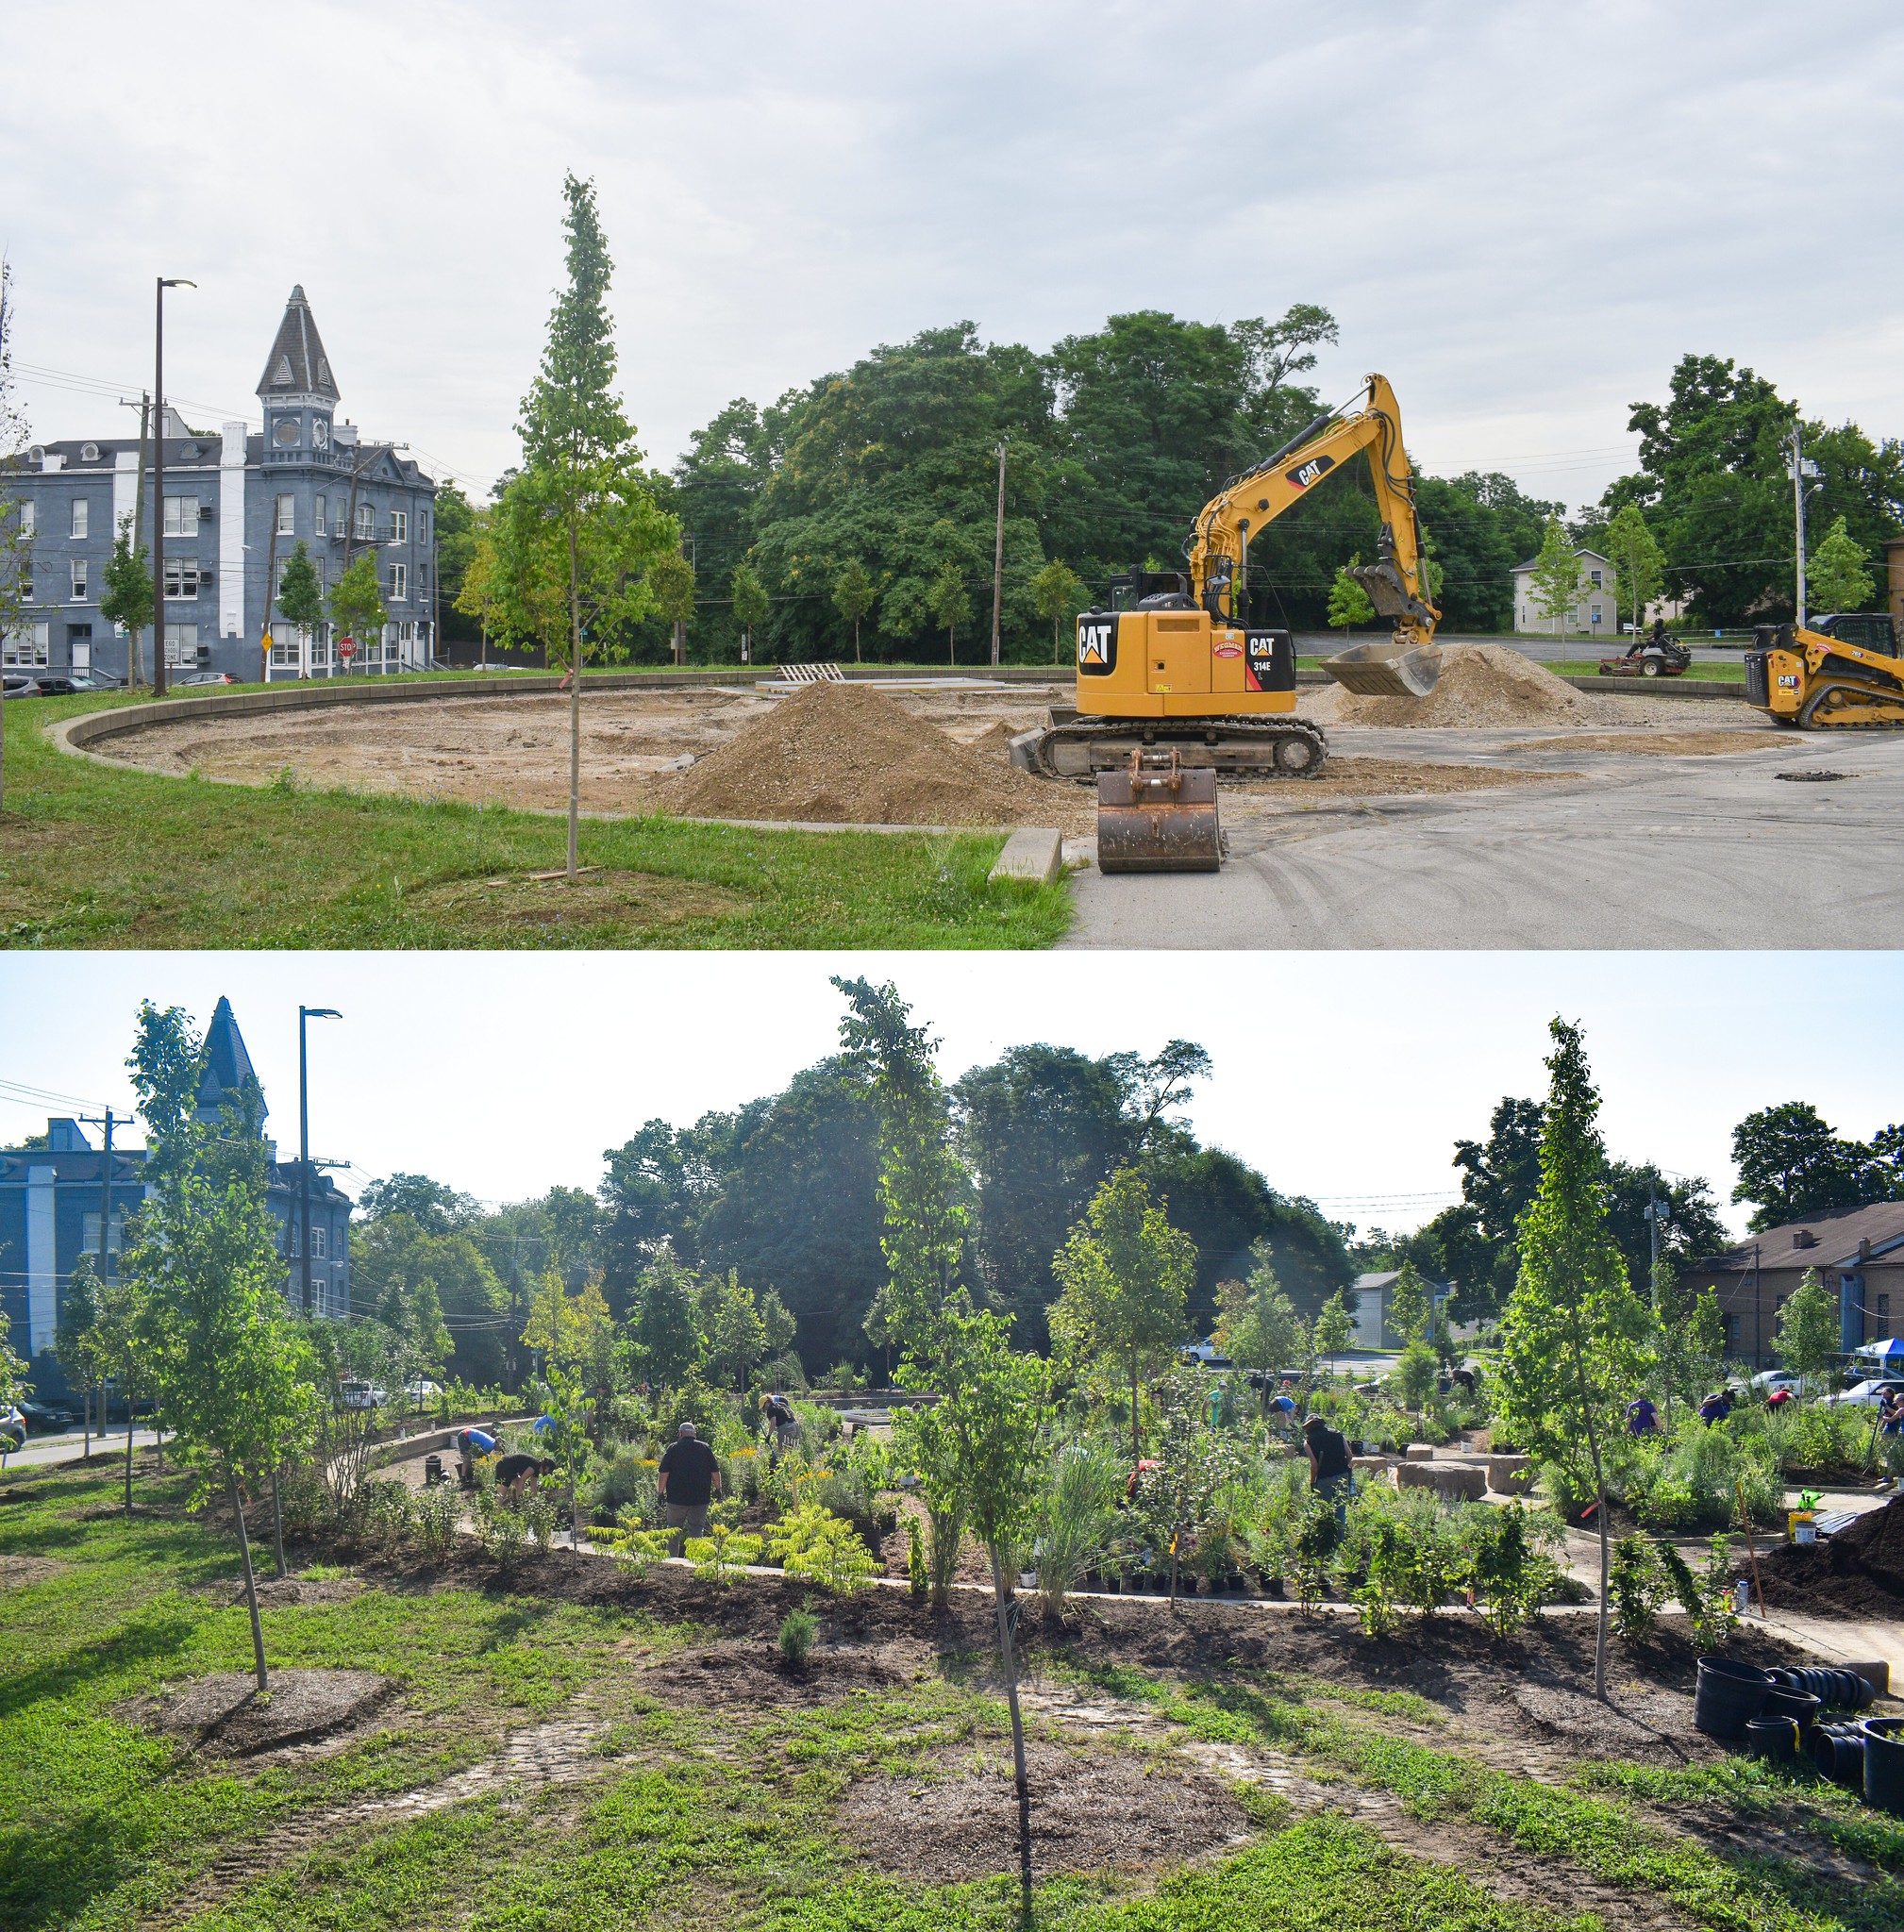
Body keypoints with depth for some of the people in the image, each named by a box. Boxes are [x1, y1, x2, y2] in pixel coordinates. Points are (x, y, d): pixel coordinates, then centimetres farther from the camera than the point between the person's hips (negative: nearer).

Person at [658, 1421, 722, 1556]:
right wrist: (718, 1489, 17)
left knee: (673, 1532, 12)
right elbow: (715, 1473, 3)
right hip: (700, 1499, 1)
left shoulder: (673, 1448, -2)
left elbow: (664, 1474, -5)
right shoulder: (705, 1448, 2)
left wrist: (661, 1493, 3)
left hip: (676, 1499, -1)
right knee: (697, 1529, 6)